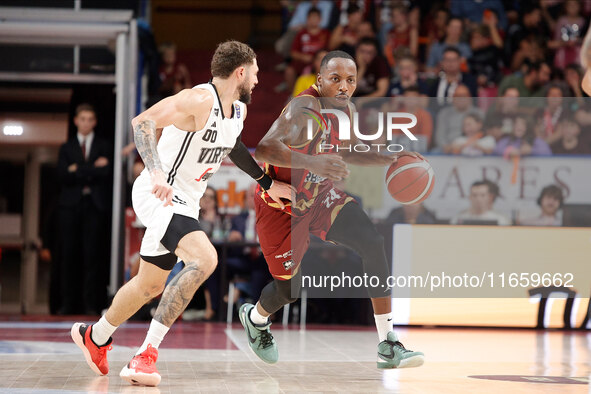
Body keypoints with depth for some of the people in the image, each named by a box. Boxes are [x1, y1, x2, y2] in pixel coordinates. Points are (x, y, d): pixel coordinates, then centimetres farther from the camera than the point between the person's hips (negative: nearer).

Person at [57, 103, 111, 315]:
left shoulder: (103, 146, 11)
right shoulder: (67, 148, 16)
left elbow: (106, 173, -4)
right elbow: (63, 176, 0)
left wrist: (78, 170, -4)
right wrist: (93, 168, -6)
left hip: (95, 204, -2)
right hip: (71, 204, 2)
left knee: (92, 254, -7)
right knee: (69, 253, -2)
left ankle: (91, 303, -7)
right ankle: (68, 303, 0)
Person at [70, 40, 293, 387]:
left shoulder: (238, 110, 9)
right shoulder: (199, 100, -20)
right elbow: (142, 122, -28)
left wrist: (267, 183, 30)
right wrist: (157, 173, -40)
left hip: (184, 202, 10)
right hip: (161, 196, -10)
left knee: (151, 284, 20)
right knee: (205, 258, -29)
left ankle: (95, 337, 45)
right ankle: (147, 354, -27)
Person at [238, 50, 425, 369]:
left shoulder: (345, 110, -5)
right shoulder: (304, 108, -30)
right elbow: (264, 149, -44)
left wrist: (390, 160, 1)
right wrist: (311, 162, -59)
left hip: (320, 194, 6)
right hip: (282, 204, -6)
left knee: (374, 244, -15)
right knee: (289, 288, 5)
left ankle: (388, 347, -12)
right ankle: (255, 317, 45)